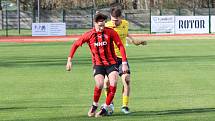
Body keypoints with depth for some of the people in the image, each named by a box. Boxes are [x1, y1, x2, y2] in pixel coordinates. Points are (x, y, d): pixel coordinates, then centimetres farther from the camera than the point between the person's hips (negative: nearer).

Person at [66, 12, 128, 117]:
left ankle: (105, 108, -3)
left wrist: (124, 63, -9)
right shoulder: (89, 35, -6)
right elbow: (76, 45, 6)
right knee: (99, 84, -23)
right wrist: (69, 60, 1)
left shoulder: (110, 32, -8)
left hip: (111, 63, 1)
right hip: (98, 64, 0)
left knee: (113, 84, -20)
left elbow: (120, 46, -3)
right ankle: (94, 106, 5)